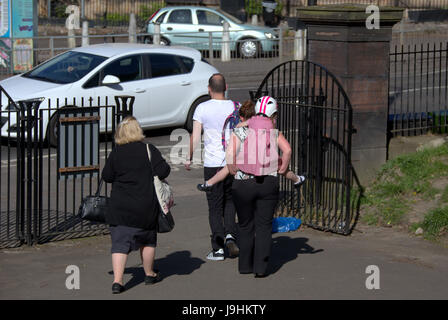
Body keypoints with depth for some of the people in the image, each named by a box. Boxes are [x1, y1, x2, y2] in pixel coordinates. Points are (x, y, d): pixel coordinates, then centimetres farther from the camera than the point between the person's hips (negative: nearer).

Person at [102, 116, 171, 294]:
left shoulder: (116, 153, -2)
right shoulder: (149, 150, -6)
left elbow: (106, 176, 3)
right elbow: (163, 171, -11)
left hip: (119, 207, 1)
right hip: (146, 207, 0)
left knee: (120, 243, 0)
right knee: (147, 240, 18)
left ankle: (117, 280, -12)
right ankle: (149, 274, 32)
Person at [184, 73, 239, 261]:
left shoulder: (202, 108, -4)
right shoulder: (235, 108, 0)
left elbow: (195, 137, -6)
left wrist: (189, 158, 5)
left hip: (212, 163, -2)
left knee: (215, 207, 5)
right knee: (229, 201, 19)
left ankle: (218, 248, 3)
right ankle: (230, 235, -3)